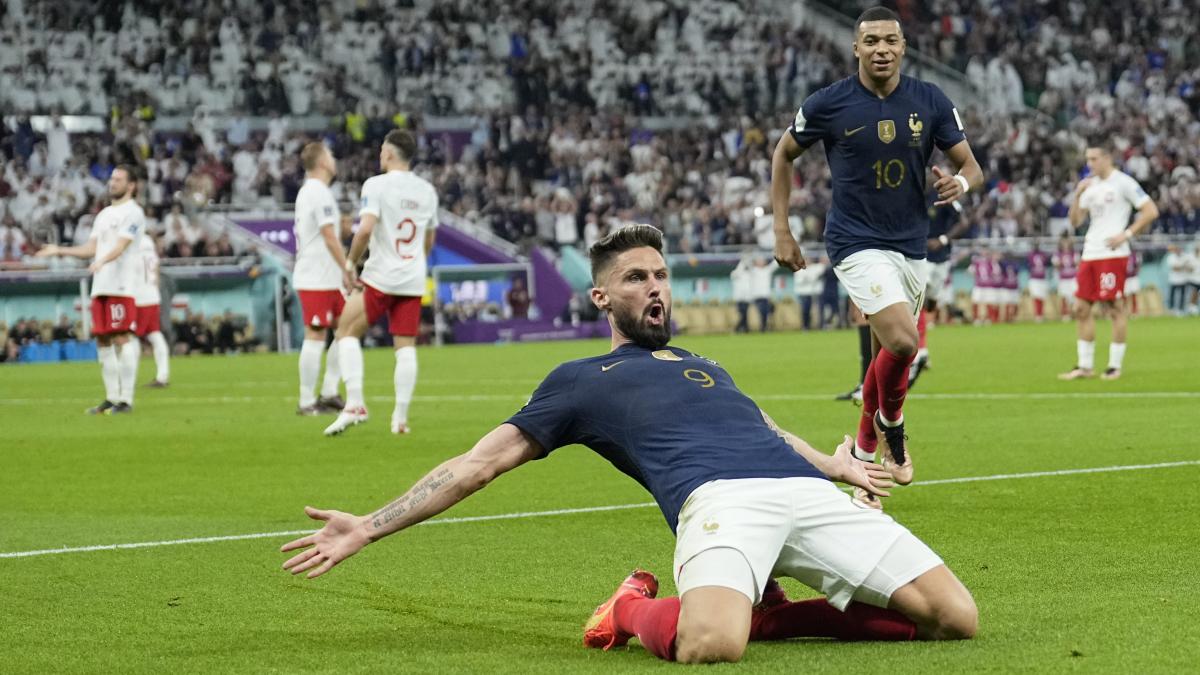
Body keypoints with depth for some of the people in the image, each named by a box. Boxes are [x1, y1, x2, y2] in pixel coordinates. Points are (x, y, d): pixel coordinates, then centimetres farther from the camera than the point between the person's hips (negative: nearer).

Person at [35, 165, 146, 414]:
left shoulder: (133, 212, -4)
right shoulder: (104, 214, 23)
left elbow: (121, 246, -18)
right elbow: (91, 248, 22)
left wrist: (102, 261, -34)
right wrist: (59, 250, 17)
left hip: (122, 287, -8)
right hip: (101, 287, 8)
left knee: (121, 338, -12)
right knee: (102, 341, 7)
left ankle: (126, 399, -12)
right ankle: (112, 397, 12)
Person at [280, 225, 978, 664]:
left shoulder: (705, 367, 38)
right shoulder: (581, 380, 23)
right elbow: (478, 463, 19)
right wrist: (371, 526, 11)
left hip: (808, 490, 6)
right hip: (720, 498, -6)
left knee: (954, 618, -10)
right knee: (709, 646, -40)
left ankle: (770, 612, 6)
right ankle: (637, 609, -3)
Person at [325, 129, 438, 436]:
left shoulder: (376, 185, -8)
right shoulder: (427, 190, 10)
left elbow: (366, 228, -21)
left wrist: (351, 262, -7)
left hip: (381, 278, -5)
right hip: (414, 281, 5)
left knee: (346, 331, 7)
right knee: (406, 348, 6)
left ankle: (354, 404, -6)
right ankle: (400, 418, 2)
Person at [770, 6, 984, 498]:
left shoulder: (930, 102, -2)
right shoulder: (829, 104, -8)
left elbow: (971, 166, 2)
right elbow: (784, 154, 7)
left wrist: (960, 182, -23)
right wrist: (781, 230, 2)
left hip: (911, 245, 4)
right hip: (857, 242, -4)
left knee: (886, 356, 12)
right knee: (902, 342, -23)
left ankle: (866, 447, 34)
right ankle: (891, 422, 6)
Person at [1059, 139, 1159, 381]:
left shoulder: (1123, 182, -6)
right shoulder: (1091, 185, 15)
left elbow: (1151, 211, -9)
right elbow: (1075, 221, 14)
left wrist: (1127, 234, -13)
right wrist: (1077, 195, -1)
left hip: (1112, 254, -7)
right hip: (1090, 253, 7)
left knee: (1114, 308, -5)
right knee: (1081, 308, 4)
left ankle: (1115, 366, 1)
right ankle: (1084, 365, 9)